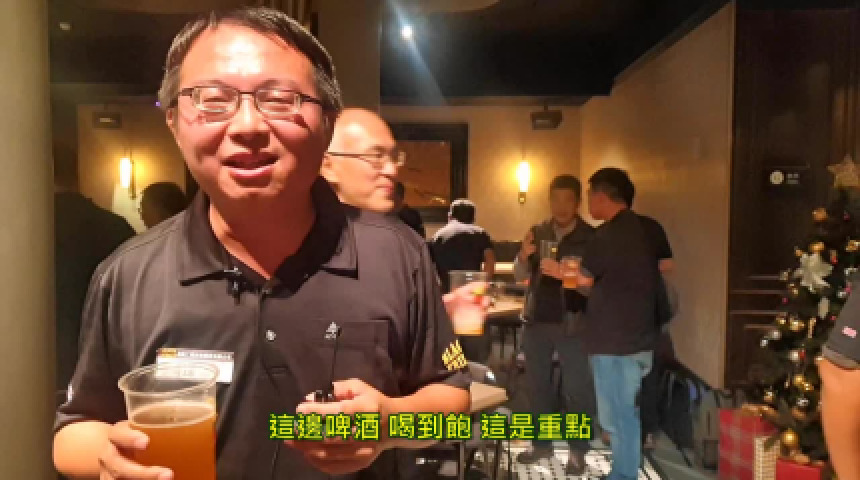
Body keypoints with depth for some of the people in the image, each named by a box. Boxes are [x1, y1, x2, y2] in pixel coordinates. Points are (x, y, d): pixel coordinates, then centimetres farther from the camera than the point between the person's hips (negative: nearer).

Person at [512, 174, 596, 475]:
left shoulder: (591, 237, -5)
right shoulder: (538, 233, 7)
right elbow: (520, 276, 5)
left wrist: (564, 273, -27)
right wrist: (524, 255, -15)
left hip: (572, 324, -4)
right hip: (537, 321, 4)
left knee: (577, 388, 4)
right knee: (537, 385, 12)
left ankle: (578, 451, 18)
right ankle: (542, 444, 27)